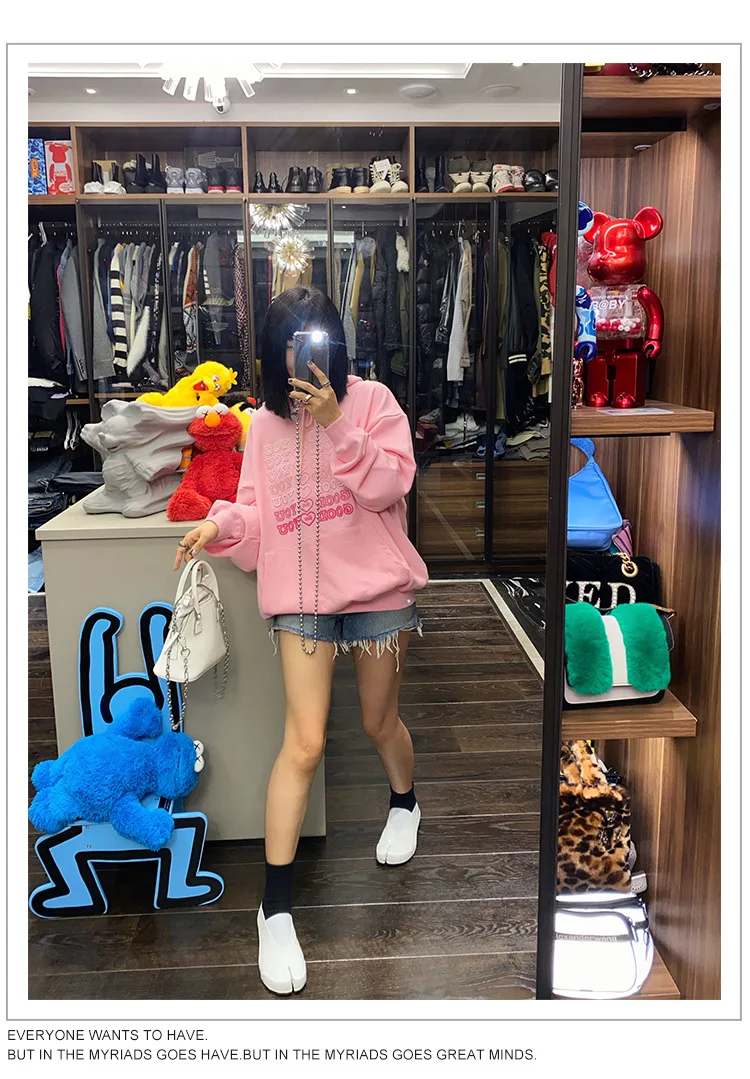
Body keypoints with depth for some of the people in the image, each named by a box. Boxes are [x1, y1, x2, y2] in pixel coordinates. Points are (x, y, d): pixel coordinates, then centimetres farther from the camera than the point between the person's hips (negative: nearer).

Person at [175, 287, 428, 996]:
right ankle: (276, 907, 3)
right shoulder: (265, 424, 6)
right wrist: (221, 525, -14)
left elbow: (392, 483, -15)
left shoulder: (371, 401, -3)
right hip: (302, 595, 1)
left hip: (378, 588, -1)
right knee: (304, 742, -9)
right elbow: (257, 511, 7)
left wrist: (336, 422, -24)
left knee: (380, 723, 17)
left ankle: (404, 804, 52)